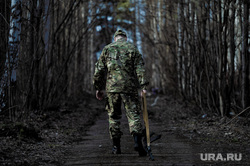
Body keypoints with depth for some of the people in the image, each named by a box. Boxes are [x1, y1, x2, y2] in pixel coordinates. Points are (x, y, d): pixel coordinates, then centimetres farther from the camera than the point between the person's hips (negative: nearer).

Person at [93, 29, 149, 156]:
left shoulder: (107, 49, 10)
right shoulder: (132, 48, 7)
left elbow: (99, 70, 8)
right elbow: (140, 68, -5)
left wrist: (98, 88, 13)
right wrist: (143, 86, -10)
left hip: (112, 87, 1)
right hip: (129, 87, -1)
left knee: (114, 116, 11)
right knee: (133, 115, 0)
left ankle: (116, 146, 12)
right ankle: (137, 141, -19)